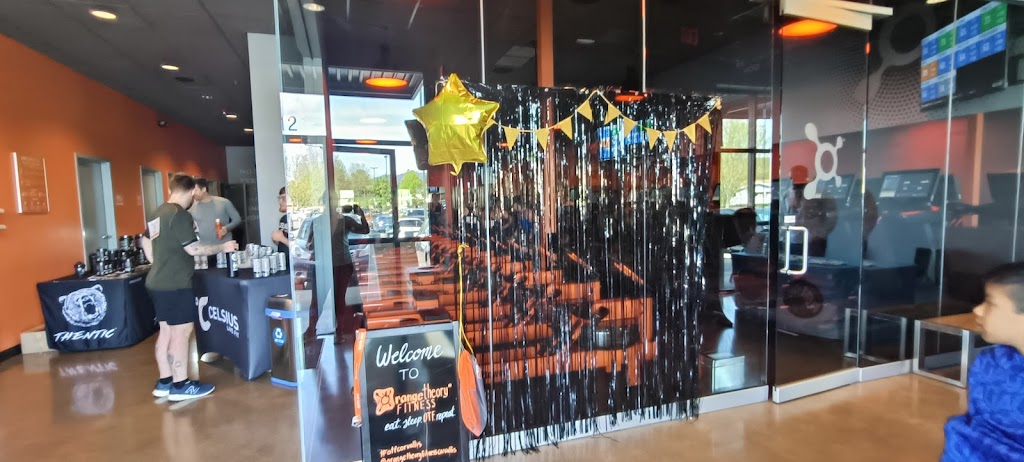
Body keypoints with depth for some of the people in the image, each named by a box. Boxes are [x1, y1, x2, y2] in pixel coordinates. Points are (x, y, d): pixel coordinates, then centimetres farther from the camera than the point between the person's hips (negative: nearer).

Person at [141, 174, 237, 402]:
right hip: (175, 285, -10)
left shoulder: (158, 213, 13)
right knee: (181, 333, -3)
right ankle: (180, 385, 3)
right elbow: (193, 249, -20)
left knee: (166, 331, 14)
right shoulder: (180, 215, -17)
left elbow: (146, 243, 24)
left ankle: (165, 382, 21)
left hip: (158, 282, 10)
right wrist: (223, 247, -10)